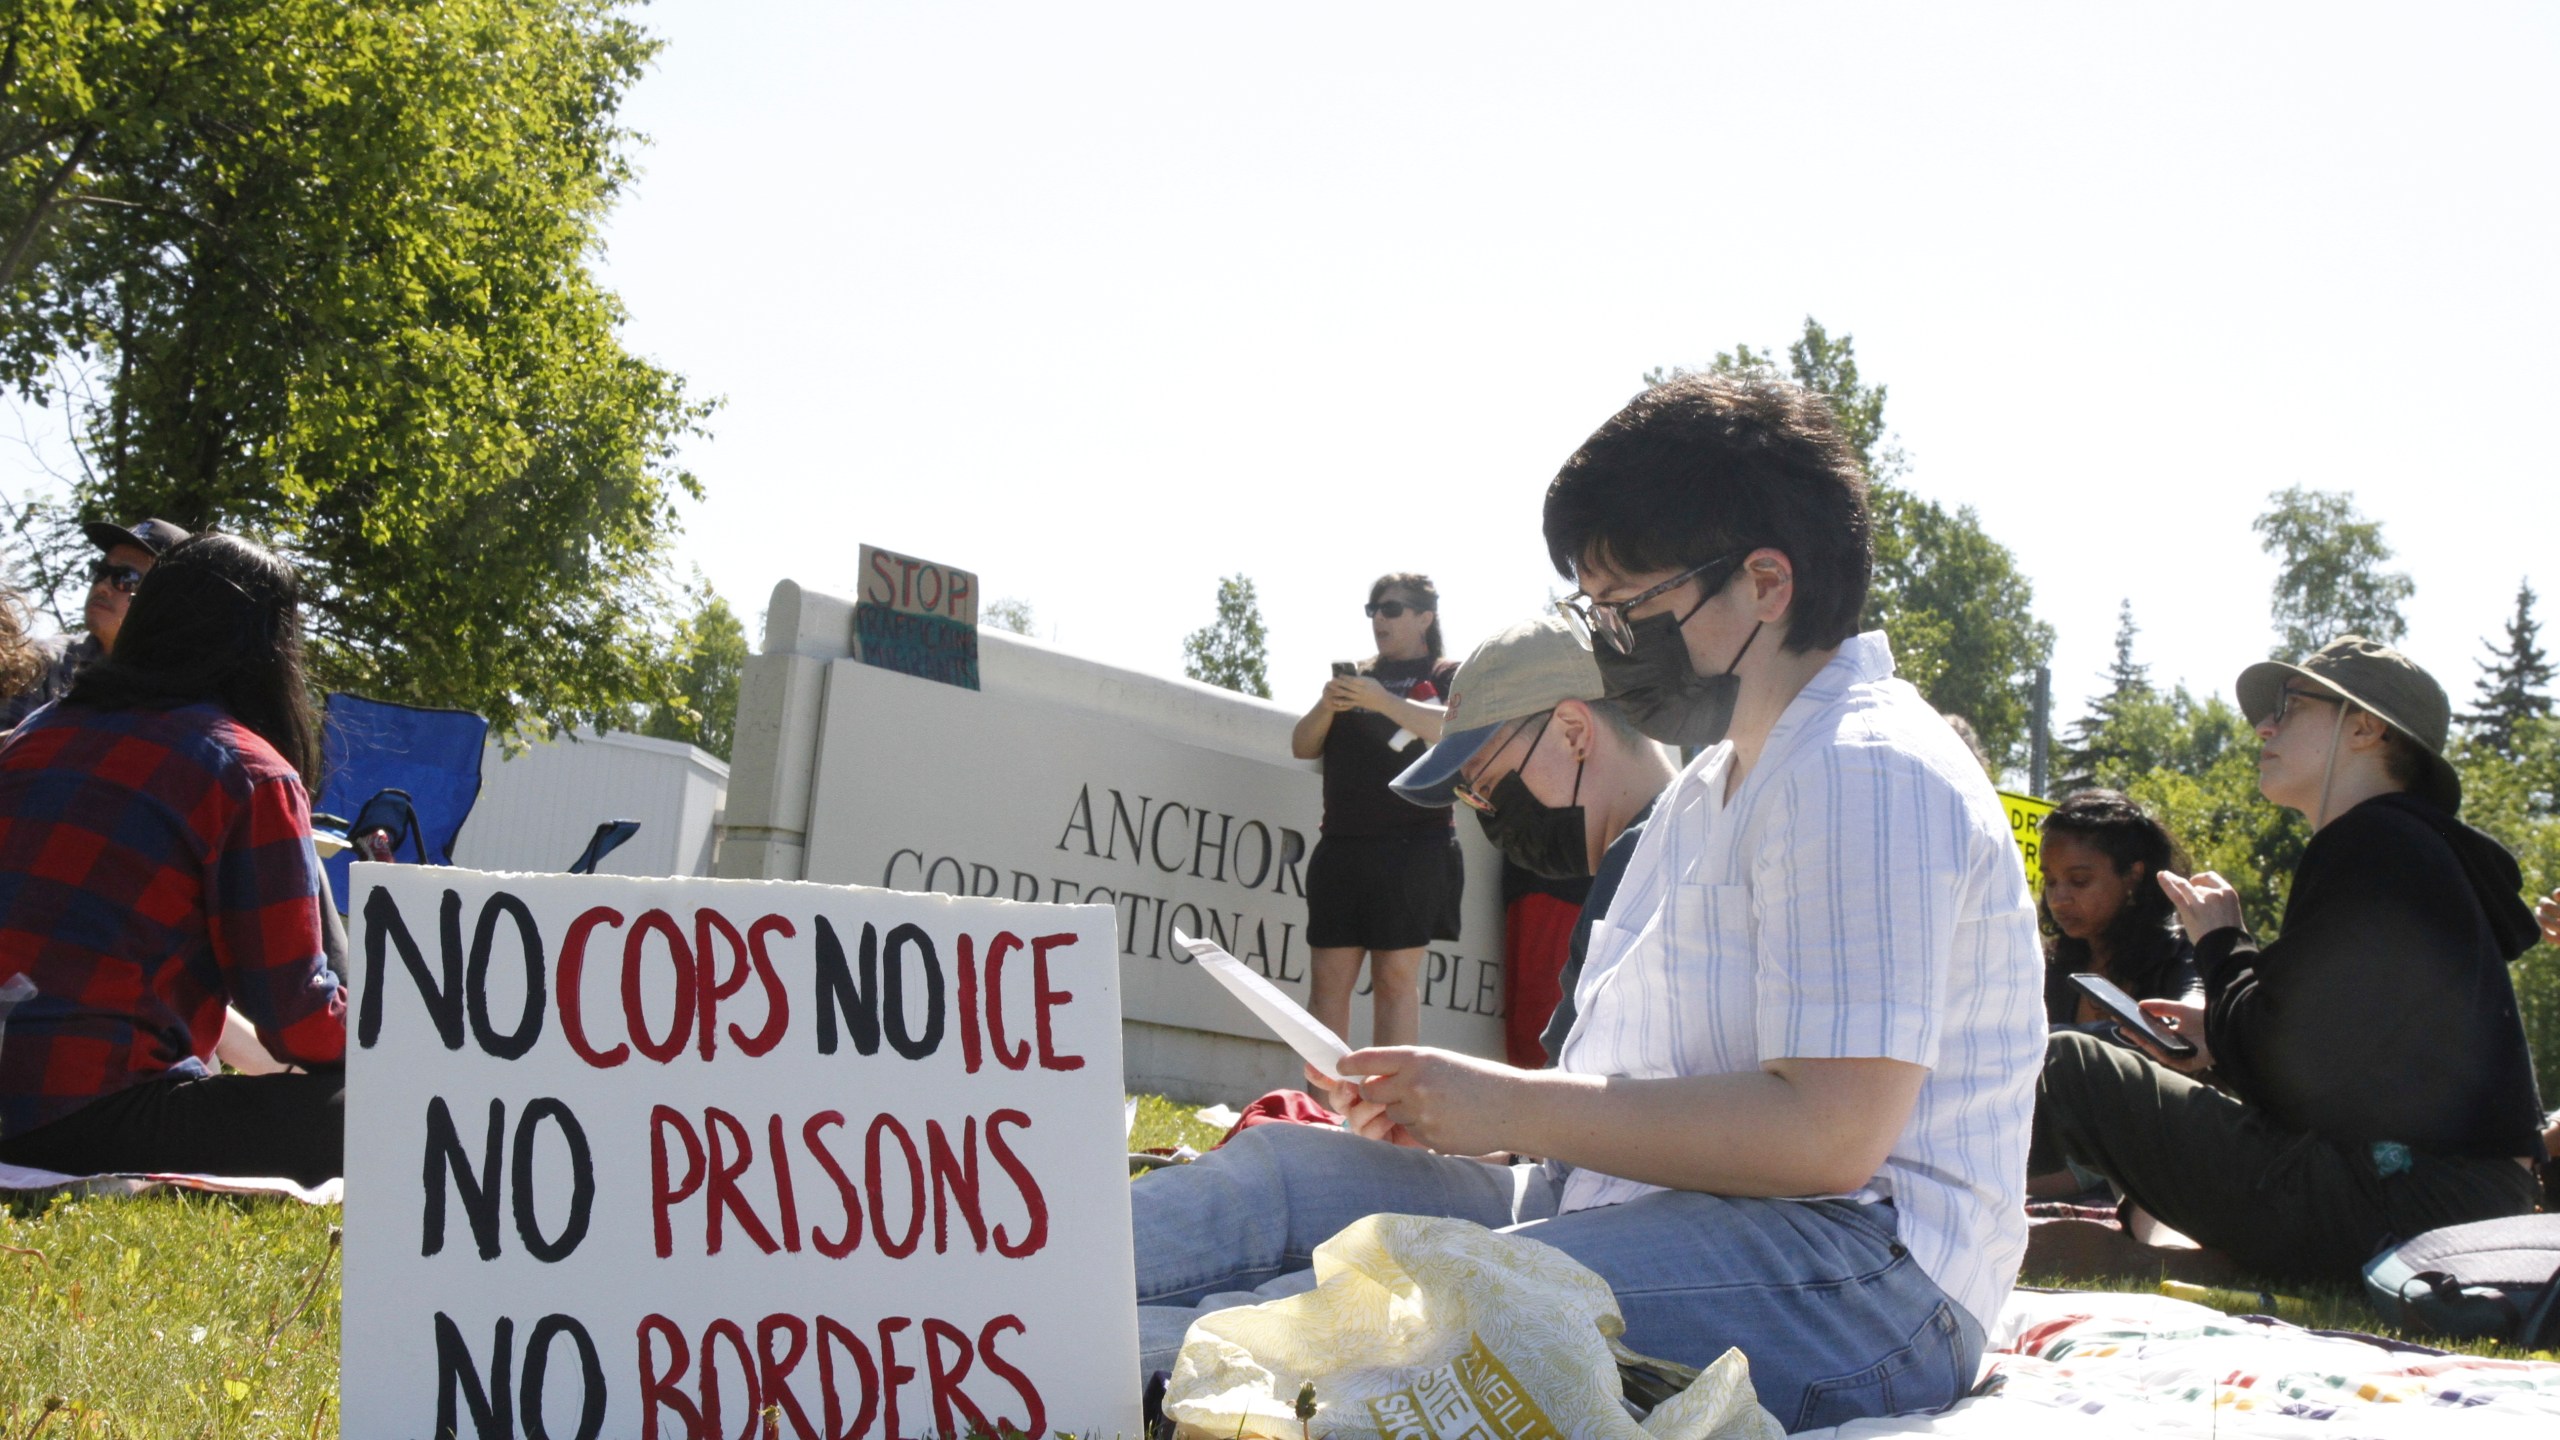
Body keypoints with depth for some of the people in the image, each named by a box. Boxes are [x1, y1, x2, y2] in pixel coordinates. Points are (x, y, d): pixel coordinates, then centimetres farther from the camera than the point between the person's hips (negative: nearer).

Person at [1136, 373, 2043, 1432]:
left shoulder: (1868, 776, -11)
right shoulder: (1710, 788, 23)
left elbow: (1824, 1134, -21)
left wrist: (1516, 1108, -13)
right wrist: (1460, 1110, 2)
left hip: (1853, 1274, -10)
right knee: (1288, 1173, -7)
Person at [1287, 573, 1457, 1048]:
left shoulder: (1447, 676, 7)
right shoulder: (1356, 675, 22)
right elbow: (1302, 746, 17)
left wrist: (1384, 702, -21)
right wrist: (1325, 707, -4)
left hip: (1412, 846, -5)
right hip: (1341, 845, 5)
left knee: (1396, 976, -7)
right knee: (1328, 979, 0)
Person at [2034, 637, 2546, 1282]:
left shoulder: (2372, 846, -12)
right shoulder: (2419, 847, 20)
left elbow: (2279, 1065, -15)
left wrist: (2222, 941, 3)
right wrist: (2219, 1037, 12)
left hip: (2406, 1202, -11)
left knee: (2068, 1069, -11)